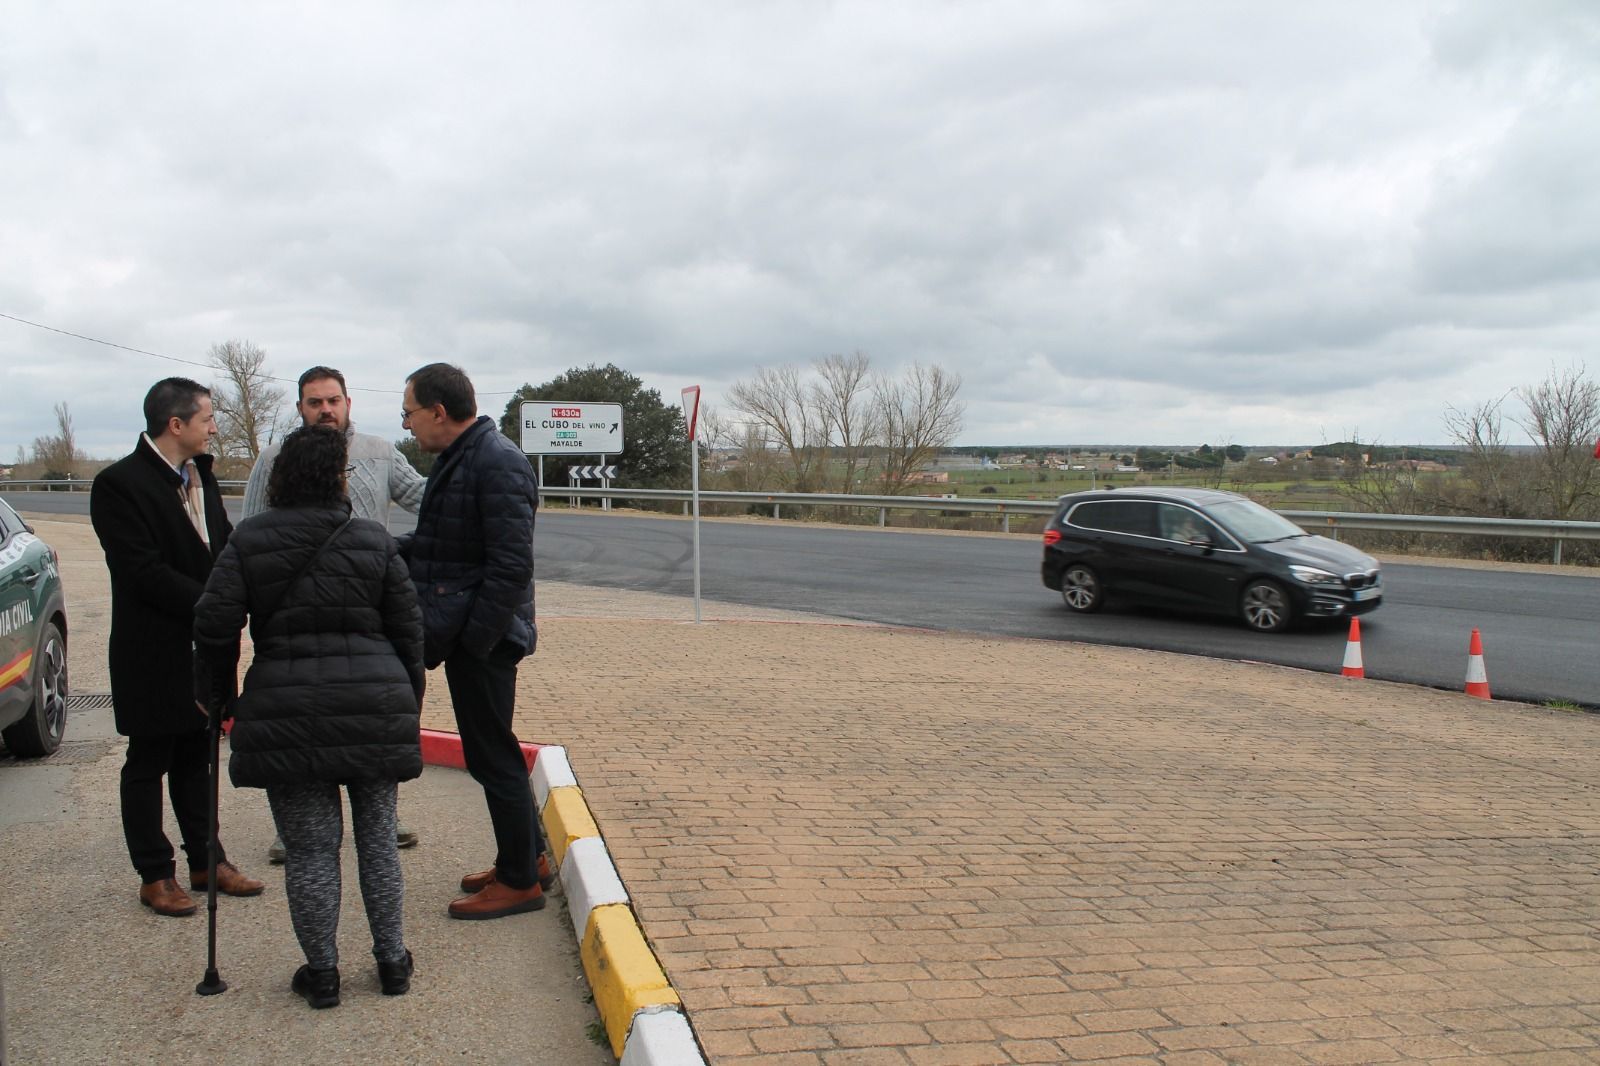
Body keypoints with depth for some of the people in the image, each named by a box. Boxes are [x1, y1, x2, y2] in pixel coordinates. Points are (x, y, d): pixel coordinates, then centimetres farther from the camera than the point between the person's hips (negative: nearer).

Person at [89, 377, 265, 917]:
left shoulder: (200, 474, 8)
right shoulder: (119, 483, -15)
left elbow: (221, 547, 9)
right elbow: (144, 572, -21)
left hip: (203, 647, 7)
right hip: (153, 653, -7)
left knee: (196, 758, 17)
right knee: (148, 764, 7)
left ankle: (206, 861, 27)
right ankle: (155, 875, 18)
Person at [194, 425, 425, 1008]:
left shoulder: (248, 540, 0)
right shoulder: (374, 540, 1)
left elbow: (215, 624, -3)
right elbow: (407, 628, 4)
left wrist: (214, 693, 13)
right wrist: (408, 699, 17)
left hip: (285, 712, -1)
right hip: (373, 706, 1)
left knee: (309, 848, 8)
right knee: (377, 838, 13)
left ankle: (322, 972, 16)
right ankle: (392, 960, 22)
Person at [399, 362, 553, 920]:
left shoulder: (497, 464, -19)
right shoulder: (456, 458, 14)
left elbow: (511, 566, -23)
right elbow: (434, 544, 22)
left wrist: (473, 639, -22)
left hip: (483, 640, -10)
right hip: (464, 632, 10)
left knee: (493, 756, 0)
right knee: (492, 752, 18)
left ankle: (520, 881, 13)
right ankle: (530, 858, 32)